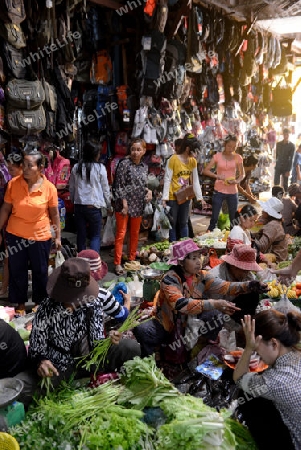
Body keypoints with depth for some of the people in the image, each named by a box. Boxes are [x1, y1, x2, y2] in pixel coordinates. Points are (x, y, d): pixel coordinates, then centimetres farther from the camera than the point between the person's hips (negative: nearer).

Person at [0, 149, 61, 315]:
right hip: (15, 235, 1)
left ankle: (39, 302, 34)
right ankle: (20, 303, 32)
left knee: (40, 271, 13)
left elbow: (54, 214, -3)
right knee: (17, 271, 13)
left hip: (40, 237, -1)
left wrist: (58, 237, 1)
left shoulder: (49, 188, -12)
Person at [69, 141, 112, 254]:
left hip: (78, 206, 4)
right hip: (94, 206, -3)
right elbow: (105, 189, -1)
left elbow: (71, 188, 9)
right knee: (95, 236, 7)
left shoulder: (76, 168, 3)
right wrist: (109, 206, 10)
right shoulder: (100, 168, -6)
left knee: (81, 235, 14)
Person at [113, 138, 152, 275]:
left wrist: (148, 191, -2)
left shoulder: (144, 167, 10)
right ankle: (117, 263, 6)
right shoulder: (124, 163, -8)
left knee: (135, 233, 13)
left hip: (138, 205, 6)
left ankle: (132, 260, 28)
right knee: (121, 233, -1)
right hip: (124, 204, -6)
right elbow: (119, 185, -11)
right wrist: (124, 203, -15)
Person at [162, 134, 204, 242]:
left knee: (184, 222, 14)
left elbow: (195, 180, 7)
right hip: (173, 197, -5)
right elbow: (167, 179, -13)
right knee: (173, 223, 5)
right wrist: (164, 197, -17)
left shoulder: (193, 161, 4)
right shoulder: (173, 159, -13)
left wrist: (199, 196, 3)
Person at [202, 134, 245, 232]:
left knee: (234, 219, 9)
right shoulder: (217, 156, -1)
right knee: (214, 218, 1)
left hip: (232, 192, 2)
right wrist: (217, 176, -21)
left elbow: (242, 174, 8)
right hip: (219, 191, -1)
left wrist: (237, 181, -13)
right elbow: (205, 171, -5)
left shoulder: (238, 157, 2)